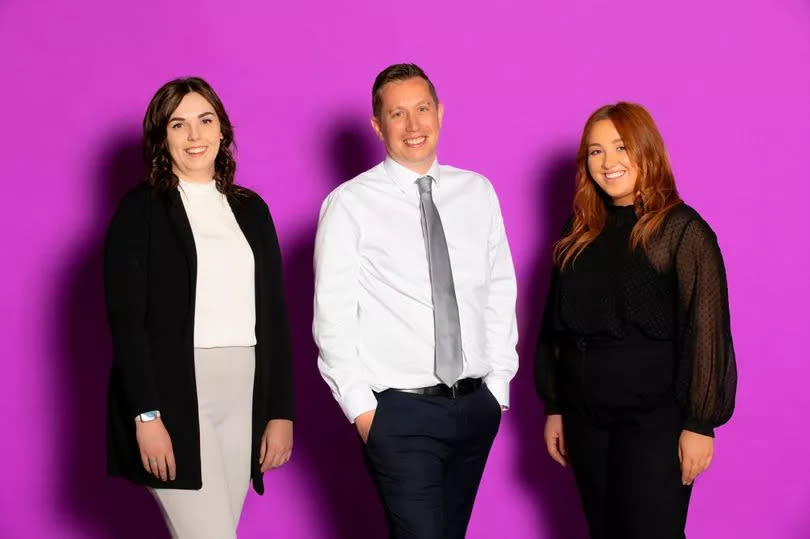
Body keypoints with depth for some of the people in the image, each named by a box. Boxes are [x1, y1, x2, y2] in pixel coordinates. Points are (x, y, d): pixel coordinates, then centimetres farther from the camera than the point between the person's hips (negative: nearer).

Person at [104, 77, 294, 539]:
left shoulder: (251, 209, 13)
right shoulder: (141, 209, 0)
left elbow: (275, 315, 12)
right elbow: (126, 320, -7)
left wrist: (281, 411, 6)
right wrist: (147, 415, -15)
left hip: (244, 398, 5)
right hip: (175, 399, -4)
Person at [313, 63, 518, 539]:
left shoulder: (477, 192, 6)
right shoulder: (350, 204, -6)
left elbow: (501, 291, 9)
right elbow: (333, 316, -7)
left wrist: (499, 384, 5)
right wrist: (361, 407, -8)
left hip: (478, 405, 4)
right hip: (401, 411, -4)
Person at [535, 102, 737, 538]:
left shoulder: (682, 230, -8)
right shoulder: (580, 235, 8)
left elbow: (705, 329, -11)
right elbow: (556, 324, 12)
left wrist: (700, 423, -13)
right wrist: (553, 407, 11)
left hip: (654, 420, -5)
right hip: (586, 419, 5)